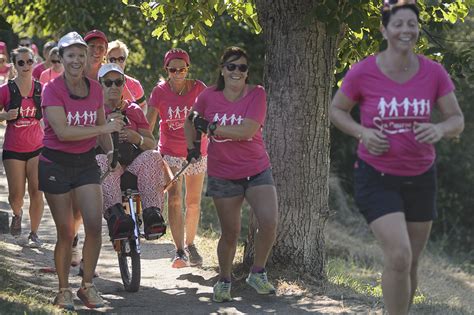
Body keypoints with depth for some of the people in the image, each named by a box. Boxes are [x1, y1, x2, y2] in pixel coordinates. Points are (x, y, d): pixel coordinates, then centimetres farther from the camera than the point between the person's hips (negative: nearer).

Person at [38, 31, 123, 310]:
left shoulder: (95, 89, 3)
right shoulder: (53, 89, -12)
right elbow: (63, 131, -22)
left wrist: (113, 157, 17)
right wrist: (105, 128, -21)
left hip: (86, 162, 4)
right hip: (56, 164, -4)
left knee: (95, 226, -9)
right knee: (66, 232, 0)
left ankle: (88, 285, 7)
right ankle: (64, 289, 16)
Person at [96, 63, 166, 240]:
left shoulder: (134, 110, 21)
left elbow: (152, 144, 14)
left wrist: (137, 138, -9)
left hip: (134, 161, 2)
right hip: (108, 158, -2)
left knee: (152, 157, -32)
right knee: (102, 161, -39)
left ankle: (152, 213, -43)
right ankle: (115, 214, -56)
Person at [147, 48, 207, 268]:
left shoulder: (198, 88, -9)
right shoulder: (160, 91, -10)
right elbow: (148, 124, -12)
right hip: (170, 152, -1)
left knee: (193, 202, 11)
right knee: (174, 199, -15)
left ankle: (190, 245, 29)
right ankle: (180, 251, -16)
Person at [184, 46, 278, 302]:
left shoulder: (257, 94, -9)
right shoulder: (209, 96, -3)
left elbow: (248, 130, -22)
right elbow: (191, 121, 17)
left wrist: (211, 127, -19)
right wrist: (191, 147, 5)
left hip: (257, 171, -1)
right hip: (223, 176, 1)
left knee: (269, 223, -17)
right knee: (230, 233, 4)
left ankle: (257, 273, 4)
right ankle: (224, 281, 25)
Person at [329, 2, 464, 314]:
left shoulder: (434, 72, -6)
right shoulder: (363, 72, -12)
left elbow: (457, 120, -1)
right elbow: (336, 110, 2)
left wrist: (440, 129, -25)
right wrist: (362, 132, -17)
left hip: (420, 178, 4)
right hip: (376, 177, -3)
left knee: (411, 263, 12)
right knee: (399, 256, -20)